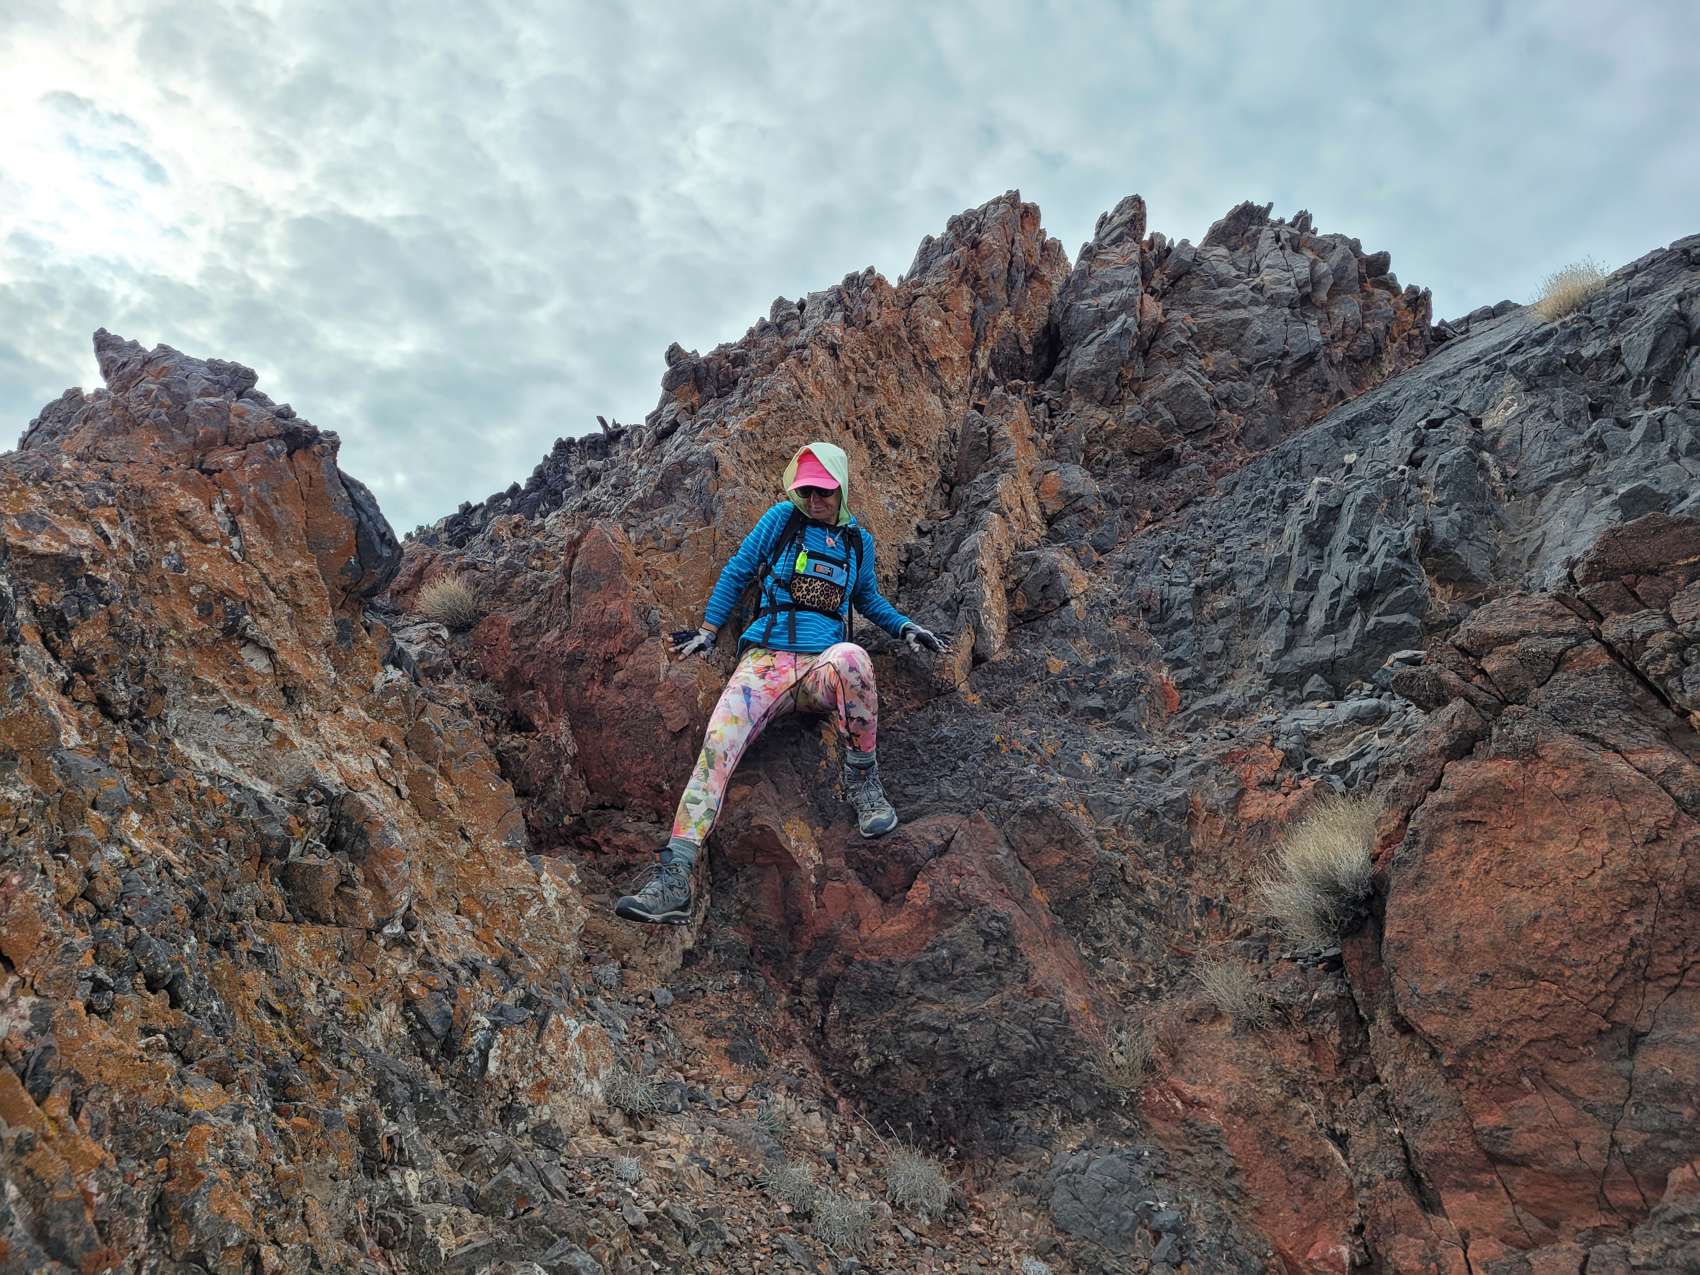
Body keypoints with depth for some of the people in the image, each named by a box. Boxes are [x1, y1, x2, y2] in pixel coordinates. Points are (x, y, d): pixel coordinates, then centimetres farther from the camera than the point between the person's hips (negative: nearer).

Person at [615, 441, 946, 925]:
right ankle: (673, 881, -31)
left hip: (821, 672, 0)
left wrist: (905, 627, 19)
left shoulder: (858, 540, 17)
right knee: (717, 744, -26)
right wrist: (708, 632, 12)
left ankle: (862, 779, -19)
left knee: (850, 656, -39)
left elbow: (866, 598, 34)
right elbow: (736, 573, 16)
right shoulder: (781, 518, 9)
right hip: (763, 663, 0)